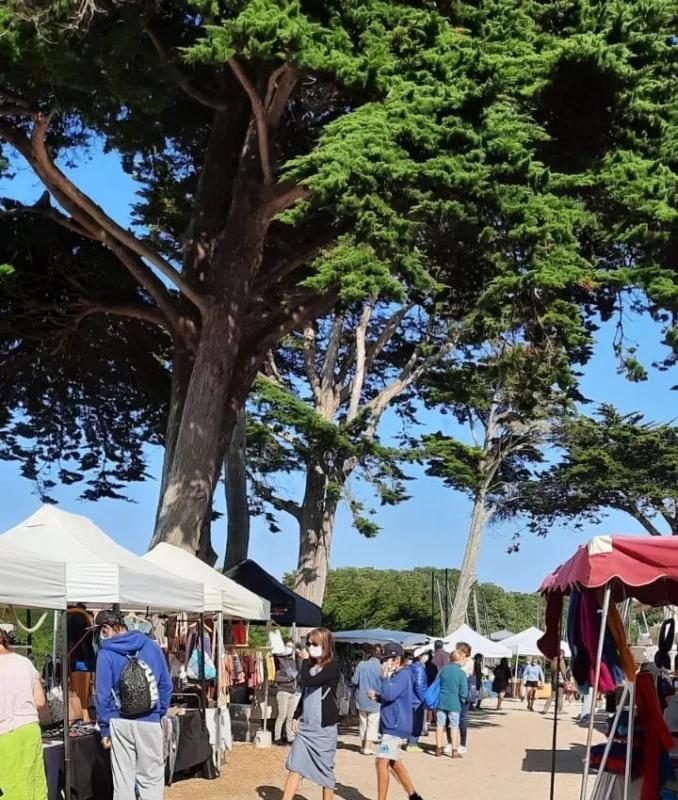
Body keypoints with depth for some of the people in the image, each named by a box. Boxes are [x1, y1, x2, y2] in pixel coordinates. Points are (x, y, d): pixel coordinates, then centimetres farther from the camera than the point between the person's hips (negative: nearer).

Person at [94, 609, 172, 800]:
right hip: (150, 722, 1)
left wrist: (104, 729, 0)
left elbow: (103, 694, -5)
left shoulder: (105, 653, -5)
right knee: (152, 777, 7)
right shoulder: (151, 646, 1)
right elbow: (166, 685, 5)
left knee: (123, 778, 9)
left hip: (120, 723, -1)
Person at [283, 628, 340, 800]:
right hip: (305, 725, 6)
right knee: (294, 767, 1)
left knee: (325, 770, 5)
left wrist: (304, 660, -10)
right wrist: (297, 716, 12)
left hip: (324, 727, -6)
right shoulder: (311, 665, 12)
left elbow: (309, 681, -23)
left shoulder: (332, 666, -11)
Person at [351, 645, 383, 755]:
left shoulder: (361, 665, -9)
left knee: (363, 723, 17)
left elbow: (354, 681, -8)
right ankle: (368, 747, 1)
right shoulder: (381, 667, -15)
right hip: (375, 701, -3)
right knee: (373, 723, 6)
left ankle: (363, 745, 25)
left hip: (362, 699, 3)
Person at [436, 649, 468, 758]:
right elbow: (464, 692, -10)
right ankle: (454, 750, 6)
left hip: (441, 702, 3)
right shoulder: (461, 673, -11)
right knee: (454, 727, 5)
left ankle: (439, 748, 16)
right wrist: (462, 700, 10)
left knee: (440, 725, 11)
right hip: (454, 704, -3)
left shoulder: (443, 670, -1)